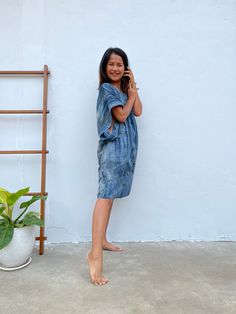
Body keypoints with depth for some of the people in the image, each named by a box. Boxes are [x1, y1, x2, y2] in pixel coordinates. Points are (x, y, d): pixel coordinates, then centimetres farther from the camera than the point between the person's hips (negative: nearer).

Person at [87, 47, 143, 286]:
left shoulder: (124, 88, 20)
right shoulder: (106, 88, -4)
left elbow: (137, 112, 6)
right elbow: (121, 115, -12)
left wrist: (133, 86, 4)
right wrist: (132, 95, 2)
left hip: (125, 146, 9)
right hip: (113, 145, -9)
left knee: (111, 194, 12)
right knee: (105, 195, -18)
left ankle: (102, 240, 23)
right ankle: (95, 254, -23)